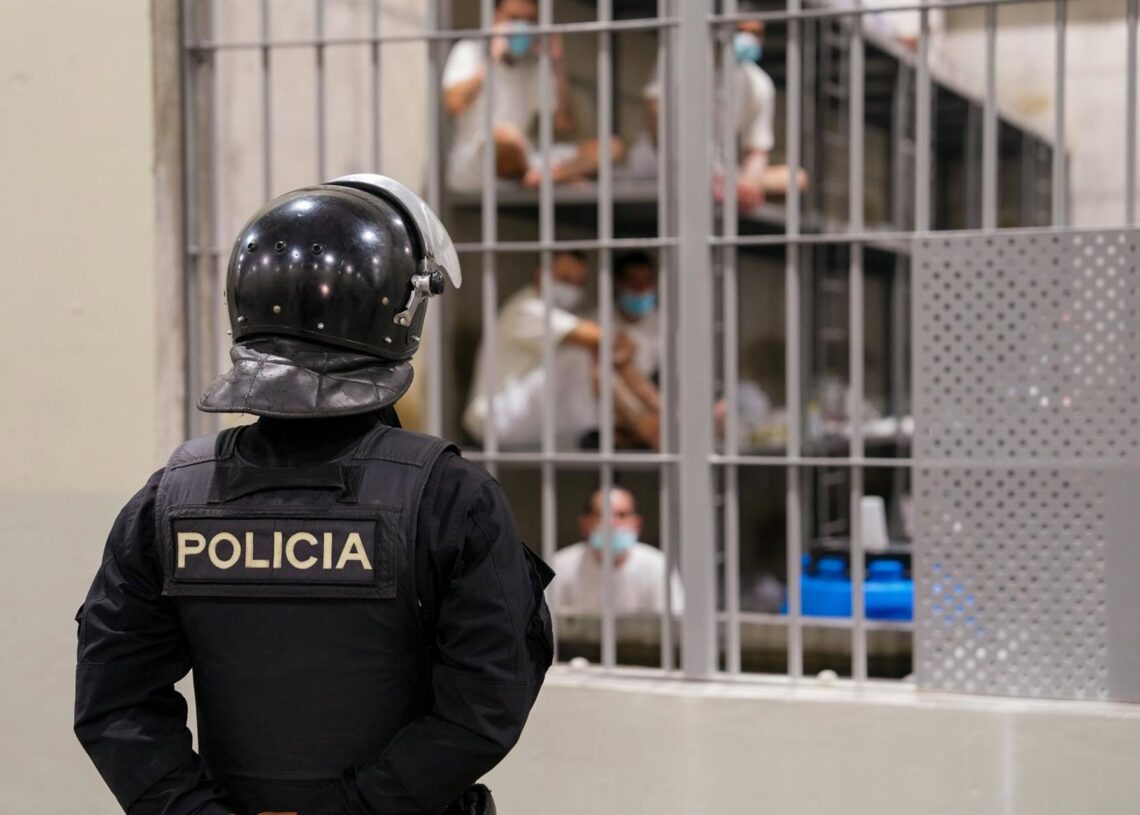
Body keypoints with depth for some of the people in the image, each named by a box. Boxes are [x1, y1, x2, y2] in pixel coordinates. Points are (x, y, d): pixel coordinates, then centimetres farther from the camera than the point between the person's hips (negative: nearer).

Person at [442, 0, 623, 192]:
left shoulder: (535, 67, 15)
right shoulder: (468, 51, 2)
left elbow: (564, 127, 6)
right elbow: (454, 104, -17)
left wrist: (559, 67, 0)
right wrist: (491, 61, -13)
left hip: (520, 161, 5)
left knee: (611, 147, -13)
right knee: (506, 134, -41)